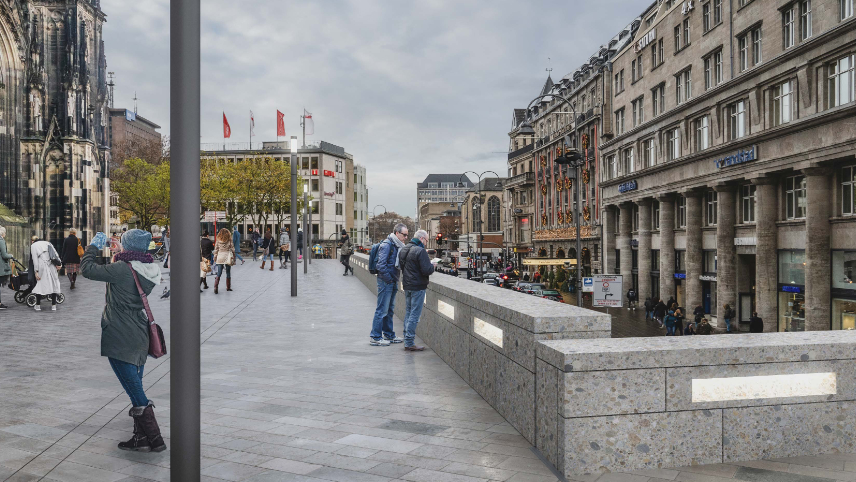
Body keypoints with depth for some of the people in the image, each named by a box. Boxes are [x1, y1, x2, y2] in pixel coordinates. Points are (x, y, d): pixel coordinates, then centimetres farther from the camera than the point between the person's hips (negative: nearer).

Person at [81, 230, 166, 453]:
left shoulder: (122, 269, -18)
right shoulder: (151, 270, 4)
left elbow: (87, 269, -12)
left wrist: (94, 246, 2)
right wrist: (116, 256, 21)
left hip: (120, 338, -8)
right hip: (140, 335, 8)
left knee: (135, 390, -3)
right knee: (136, 388, 17)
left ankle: (154, 439, 0)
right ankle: (141, 437, 25)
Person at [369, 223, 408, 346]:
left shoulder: (397, 245, 14)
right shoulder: (387, 245, -15)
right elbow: (381, 265, -21)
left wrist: (395, 281, 7)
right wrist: (389, 279, -17)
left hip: (392, 282, 9)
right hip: (385, 282, -9)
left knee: (390, 310, 16)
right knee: (382, 310, -5)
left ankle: (389, 335, 25)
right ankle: (375, 337, 2)